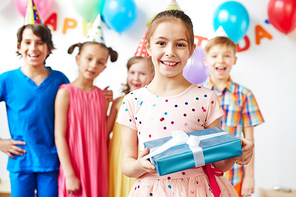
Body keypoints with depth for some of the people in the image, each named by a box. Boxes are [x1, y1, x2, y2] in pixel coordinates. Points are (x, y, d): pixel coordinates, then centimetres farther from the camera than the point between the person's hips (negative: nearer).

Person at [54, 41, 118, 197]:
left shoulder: (102, 95, 7)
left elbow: (103, 135, 8)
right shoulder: (66, 92, -8)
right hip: (74, 170, -4)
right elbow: (59, 136, -11)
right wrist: (69, 175, -13)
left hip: (98, 170, 5)